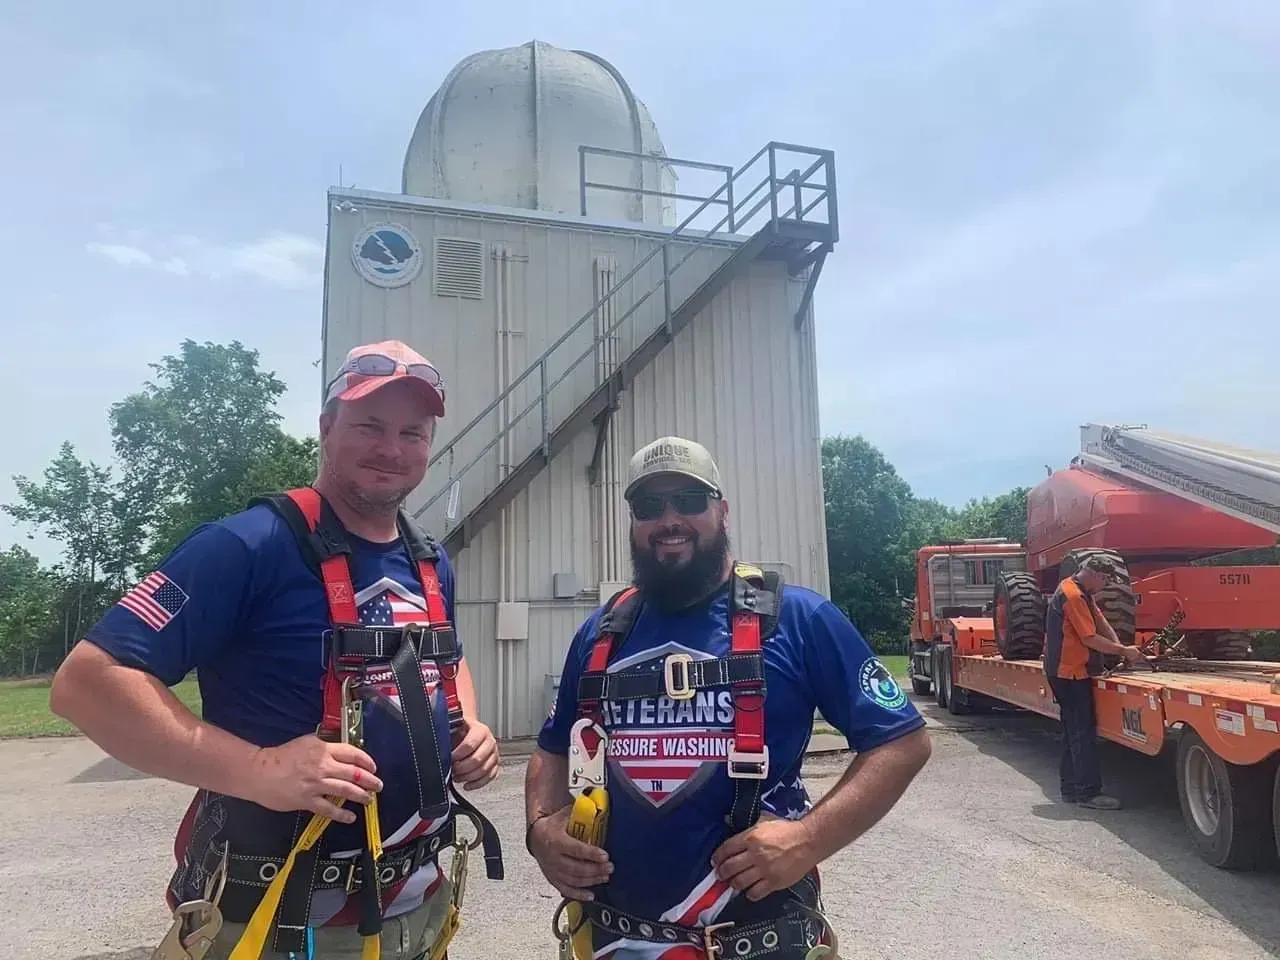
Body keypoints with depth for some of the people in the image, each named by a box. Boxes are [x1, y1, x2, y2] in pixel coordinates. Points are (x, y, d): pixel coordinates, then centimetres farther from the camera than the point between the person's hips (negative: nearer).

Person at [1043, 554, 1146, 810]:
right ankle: (1088, 792, -5)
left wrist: (1120, 647, -3)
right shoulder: (1073, 596, -19)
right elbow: (1090, 639, -20)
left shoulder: (1081, 592, 15)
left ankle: (1071, 788, 18)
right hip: (1071, 674, -11)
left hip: (1070, 673, 11)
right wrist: (1123, 651, -11)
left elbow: (1100, 620, 10)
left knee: (1073, 731, 13)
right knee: (1083, 733, -8)